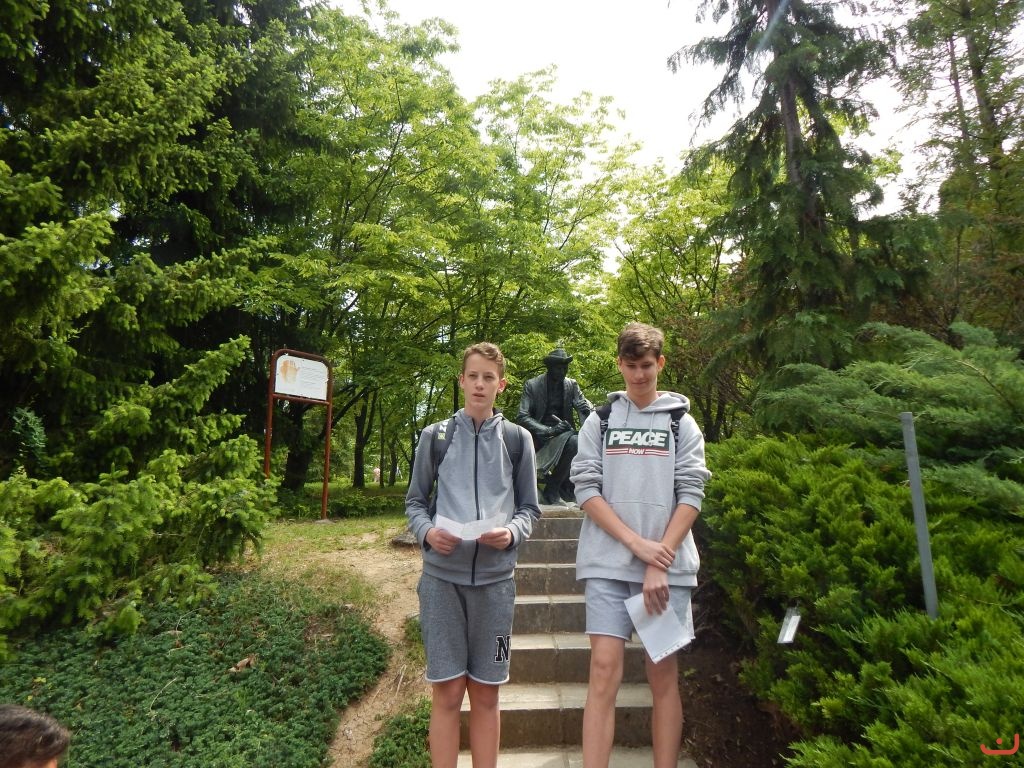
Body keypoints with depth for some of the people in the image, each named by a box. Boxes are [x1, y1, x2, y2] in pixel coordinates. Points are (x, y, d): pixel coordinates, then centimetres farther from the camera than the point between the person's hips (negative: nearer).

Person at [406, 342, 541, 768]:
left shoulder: (517, 438, 6)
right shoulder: (435, 435, 5)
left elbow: (529, 507, 8)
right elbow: (415, 501, 10)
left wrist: (512, 532, -12)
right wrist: (427, 532, -10)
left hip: (494, 577, 1)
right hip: (442, 576, 0)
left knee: (485, 693, 10)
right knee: (447, 691, 5)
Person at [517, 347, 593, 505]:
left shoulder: (572, 385, 7)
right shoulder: (532, 385, -4)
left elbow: (585, 408, -2)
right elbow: (522, 417, -12)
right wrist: (549, 430, -25)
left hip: (564, 435, 4)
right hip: (540, 437, -4)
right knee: (572, 441, -32)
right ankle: (552, 486, -15)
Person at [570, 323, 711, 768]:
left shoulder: (682, 422, 7)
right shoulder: (599, 420, 8)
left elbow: (691, 495, 0)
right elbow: (586, 489, 0)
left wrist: (659, 562, -10)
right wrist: (637, 543, -10)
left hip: (668, 565, 0)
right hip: (608, 563, 0)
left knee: (663, 673, 8)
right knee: (604, 670, -4)